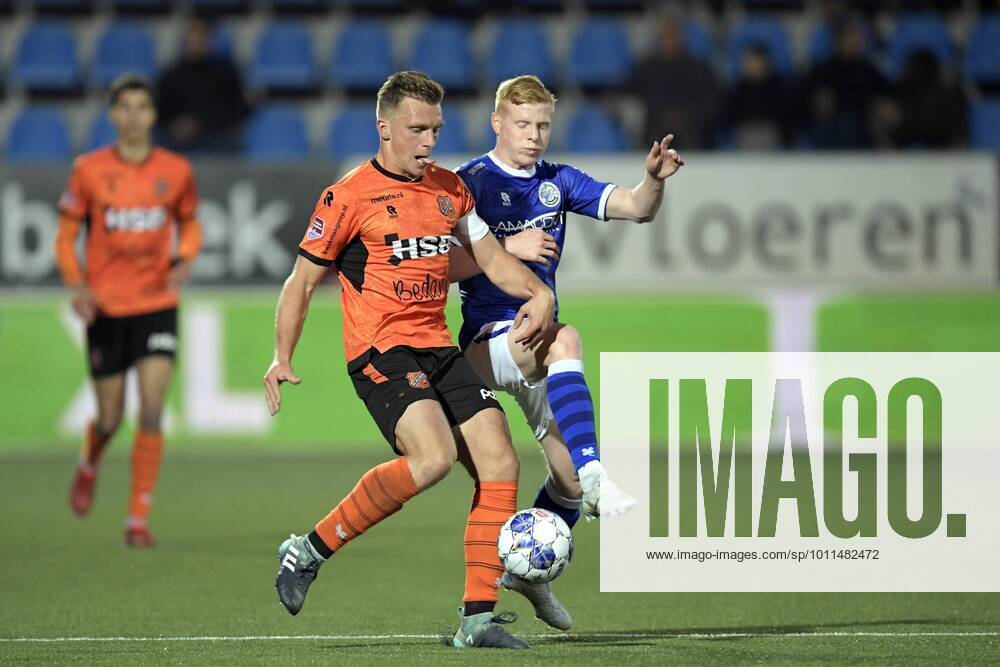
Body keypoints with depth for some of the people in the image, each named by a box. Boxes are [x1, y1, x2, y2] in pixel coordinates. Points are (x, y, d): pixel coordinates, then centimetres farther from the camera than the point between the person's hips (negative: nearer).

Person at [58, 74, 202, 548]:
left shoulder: (176, 171, 0)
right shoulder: (89, 170, -3)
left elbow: (190, 224, 17)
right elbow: (66, 236, 4)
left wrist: (185, 258, -4)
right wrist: (76, 284, -12)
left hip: (157, 306, 0)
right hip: (106, 308, 0)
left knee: (151, 412, -12)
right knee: (110, 418, 6)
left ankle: (138, 520, -5)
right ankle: (89, 464, 44)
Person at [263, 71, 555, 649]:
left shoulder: (450, 189, 14)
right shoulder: (351, 196, -4)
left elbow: (489, 254, 24)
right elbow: (303, 280, 0)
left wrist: (536, 291, 4)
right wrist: (282, 359, -9)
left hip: (439, 349, 7)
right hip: (381, 351, -7)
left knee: (500, 465, -7)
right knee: (432, 457, -28)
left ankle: (479, 618, -3)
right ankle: (311, 551, -13)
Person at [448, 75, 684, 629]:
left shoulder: (558, 182, 10)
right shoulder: (470, 183, -6)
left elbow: (635, 208, 0)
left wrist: (654, 179, -21)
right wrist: (508, 247, -23)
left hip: (539, 344, 7)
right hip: (488, 340, -7)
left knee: (570, 482, 6)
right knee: (566, 339, -39)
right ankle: (596, 477, -49)